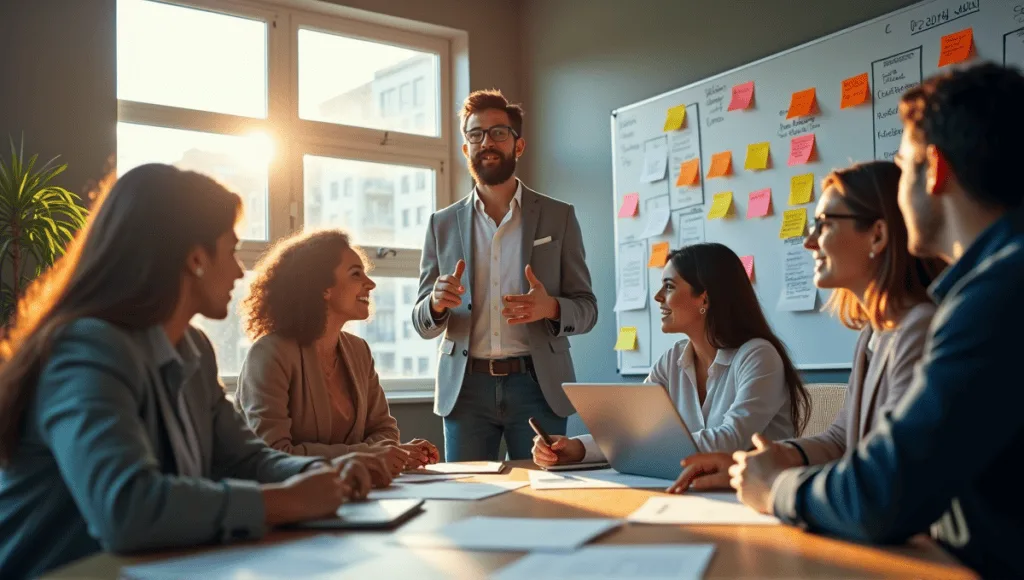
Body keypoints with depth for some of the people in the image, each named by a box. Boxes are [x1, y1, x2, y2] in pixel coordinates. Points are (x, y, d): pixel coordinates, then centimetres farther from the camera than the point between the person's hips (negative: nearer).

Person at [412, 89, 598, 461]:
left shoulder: (559, 217, 6)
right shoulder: (442, 224, 9)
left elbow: (587, 308, 5)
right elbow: (422, 324, 9)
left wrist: (551, 308, -18)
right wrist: (437, 303, -14)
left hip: (537, 386, -1)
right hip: (466, 387, 1)